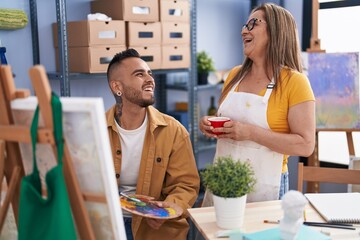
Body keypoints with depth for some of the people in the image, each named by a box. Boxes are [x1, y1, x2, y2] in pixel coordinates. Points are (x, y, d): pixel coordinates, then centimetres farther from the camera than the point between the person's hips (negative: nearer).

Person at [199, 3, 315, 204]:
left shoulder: (294, 82, -11)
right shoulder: (235, 75, 6)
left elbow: (306, 145, -16)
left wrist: (251, 132, -23)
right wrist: (209, 125, -4)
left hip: (264, 187, -5)